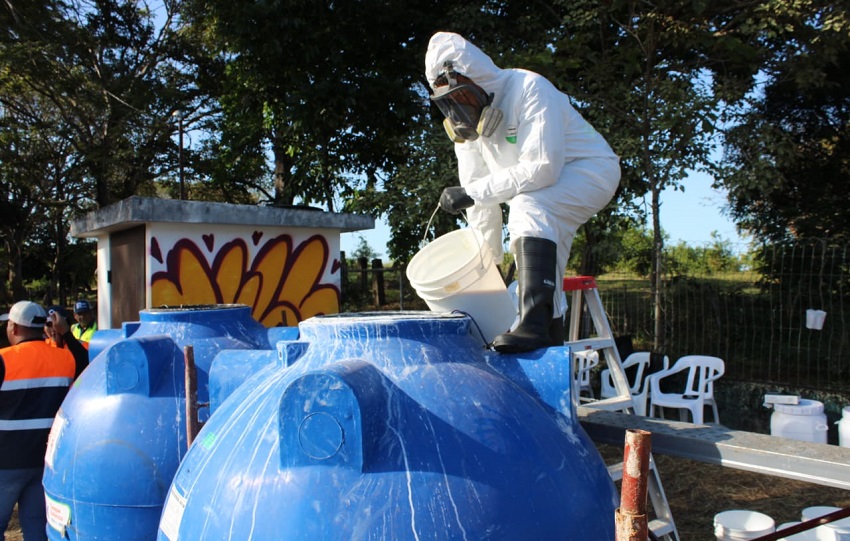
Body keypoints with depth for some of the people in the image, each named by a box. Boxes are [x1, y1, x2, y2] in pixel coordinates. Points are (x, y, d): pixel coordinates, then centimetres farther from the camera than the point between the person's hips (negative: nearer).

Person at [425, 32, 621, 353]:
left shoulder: (529, 90, -26)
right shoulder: (465, 121, -4)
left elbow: (542, 168, -36)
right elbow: (479, 192, -4)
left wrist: (472, 192, -35)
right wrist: (487, 258, -5)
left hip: (589, 172, -9)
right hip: (542, 192, 9)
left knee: (527, 208, -33)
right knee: (541, 259, 10)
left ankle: (534, 324, -41)